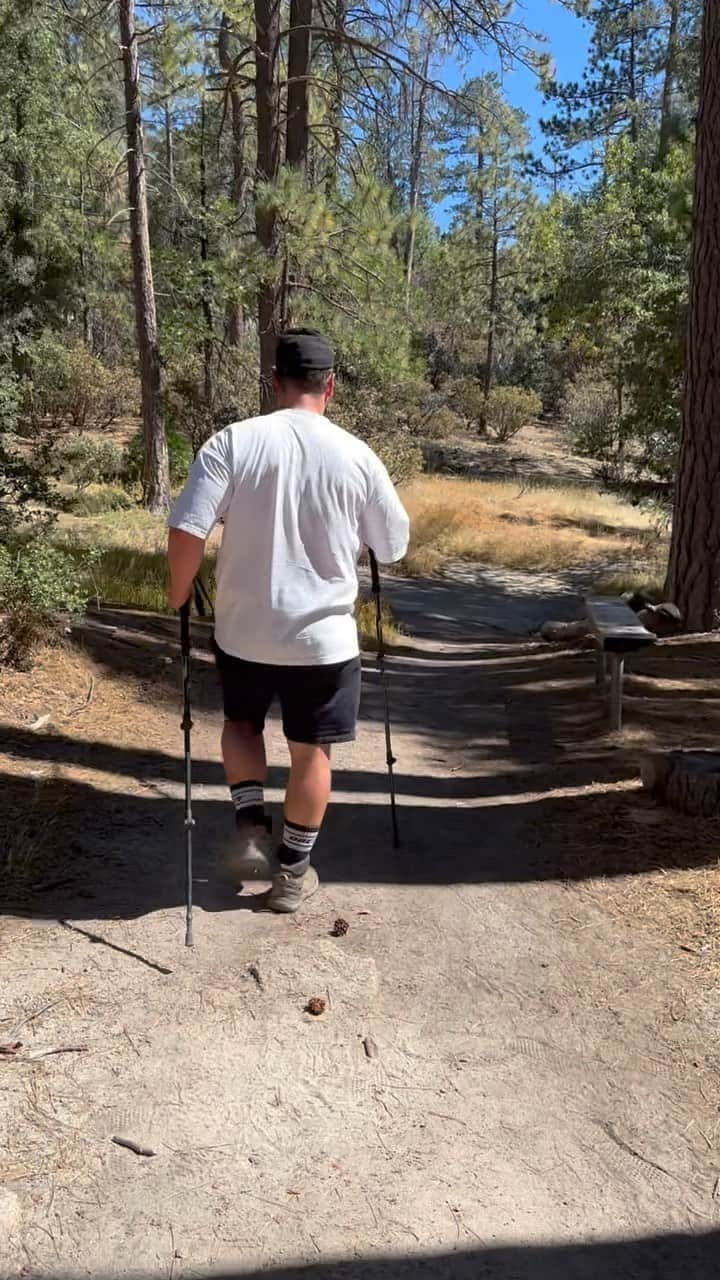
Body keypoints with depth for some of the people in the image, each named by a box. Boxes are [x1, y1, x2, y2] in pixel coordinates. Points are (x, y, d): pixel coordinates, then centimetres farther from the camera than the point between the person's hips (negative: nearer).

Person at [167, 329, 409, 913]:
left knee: (241, 723, 27)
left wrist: (180, 596, 2)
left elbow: (187, 531, -15)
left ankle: (252, 828, 14)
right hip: (323, 635, 0)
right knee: (312, 751, 14)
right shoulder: (357, 456, -6)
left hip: (244, 630, 1)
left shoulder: (232, 442, -9)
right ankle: (293, 872, 25)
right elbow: (395, 547, 5)